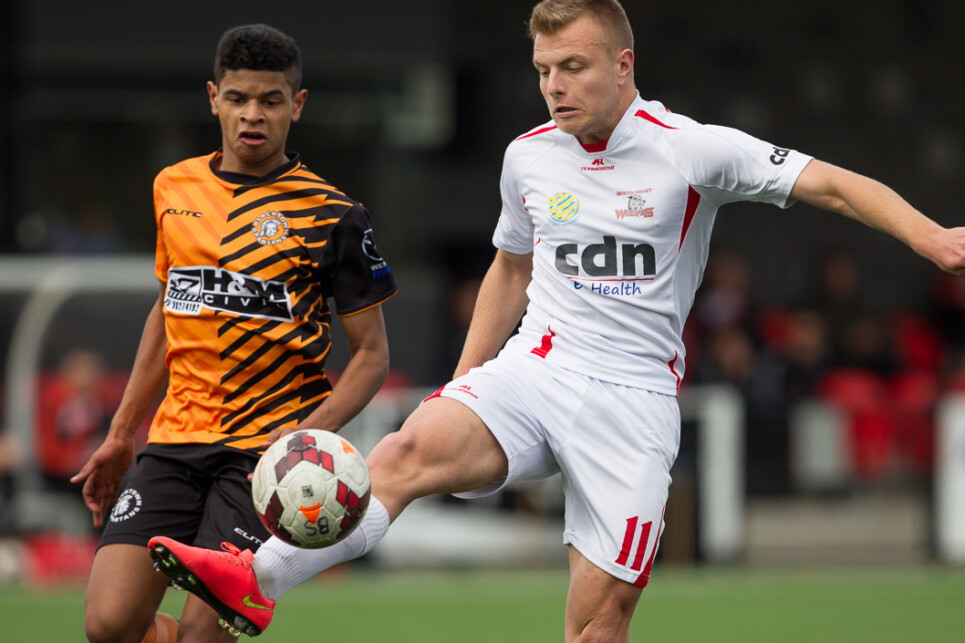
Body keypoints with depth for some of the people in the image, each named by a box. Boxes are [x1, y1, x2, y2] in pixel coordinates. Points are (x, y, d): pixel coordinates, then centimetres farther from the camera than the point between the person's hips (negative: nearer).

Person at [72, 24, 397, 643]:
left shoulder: (331, 215, -4)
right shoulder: (174, 189, 11)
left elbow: (372, 355, -1)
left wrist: (307, 437, -18)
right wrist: (121, 435, 24)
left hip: (268, 447, -4)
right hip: (175, 440, 4)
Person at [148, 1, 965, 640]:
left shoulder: (692, 149, -5)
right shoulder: (529, 156, 9)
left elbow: (831, 185, -9)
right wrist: (461, 388, 20)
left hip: (634, 398, -2)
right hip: (533, 369, 2)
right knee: (414, 449, -28)